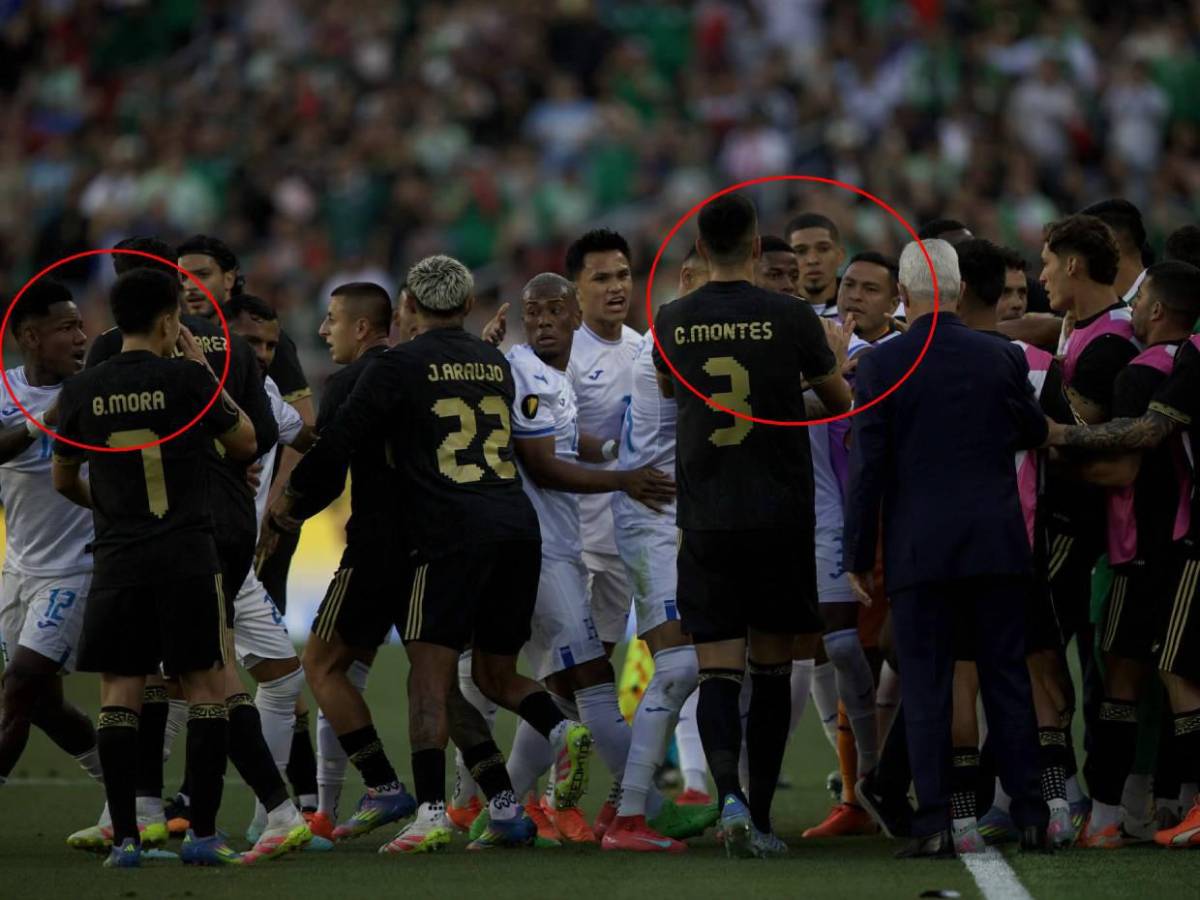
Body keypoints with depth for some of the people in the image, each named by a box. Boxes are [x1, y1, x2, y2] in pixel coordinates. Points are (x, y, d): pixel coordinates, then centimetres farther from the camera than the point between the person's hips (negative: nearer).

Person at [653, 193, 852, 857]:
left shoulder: (672, 322, 1)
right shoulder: (792, 318, -5)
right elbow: (841, 403, 10)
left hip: (704, 522, 1)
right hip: (780, 520, -1)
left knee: (718, 672, -1)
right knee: (771, 671, 10)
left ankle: (730, 794, -24)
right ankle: (761, 819, 12)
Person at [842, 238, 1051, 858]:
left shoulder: (879, 367, -6)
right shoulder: (1001, 359, 1)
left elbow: (866, 469, -5)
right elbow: (1033, 433, 17)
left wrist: (858, 556, 1)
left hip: (918, 549, -2)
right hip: (996, 545, 2)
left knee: (925, 687, 1)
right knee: (1007, 678, 8)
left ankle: (934, 824, -3)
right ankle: (1030, 814, 7)